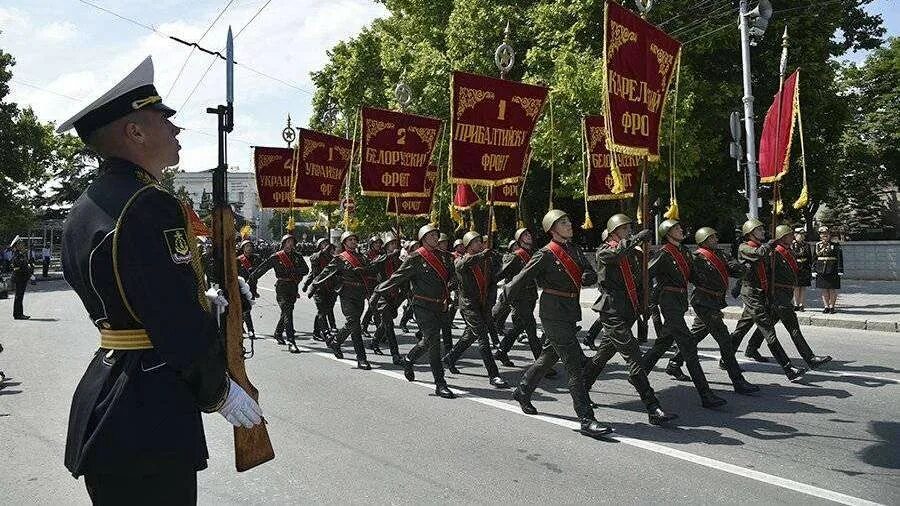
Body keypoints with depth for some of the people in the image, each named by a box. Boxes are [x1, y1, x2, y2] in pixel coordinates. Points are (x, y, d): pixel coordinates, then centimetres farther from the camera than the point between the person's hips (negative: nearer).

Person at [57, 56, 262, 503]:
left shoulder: (85, 208, 11)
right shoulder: (149, 207, -20)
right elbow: (180, 321, -21)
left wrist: (214, 295, 15)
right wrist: (220, 391, -7)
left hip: (103, 399, 10)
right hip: (147, 421, -10)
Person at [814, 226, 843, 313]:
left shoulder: (835, 245, 0)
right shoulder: (818, 245, 9)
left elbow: (840, 259, -3)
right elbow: (815, 258, 11)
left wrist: (840, 271, -9)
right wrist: (814, 270, 5)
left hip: (832, 271, -3)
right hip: (821, 271, 3)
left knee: (832, 290, 1)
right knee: (824, 290, 7)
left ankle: (831, 306, 9)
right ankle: (826, 306, 13)